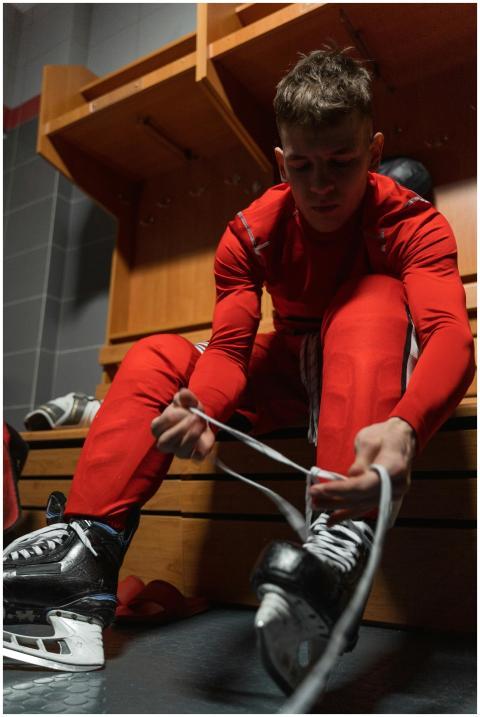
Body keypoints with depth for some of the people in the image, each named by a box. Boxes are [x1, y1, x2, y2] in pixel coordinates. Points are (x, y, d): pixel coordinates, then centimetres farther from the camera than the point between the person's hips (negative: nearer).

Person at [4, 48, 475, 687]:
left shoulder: (411, 222, -17)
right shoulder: (253, 232, -10)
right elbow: (230, 349, -18)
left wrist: (405, 428, -56)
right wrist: (198, 409, -42)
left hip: (378, 373, -3)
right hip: (290, 370, 4)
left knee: (373, 299, -33)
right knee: (155, 356, -12)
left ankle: (343, 539, -48)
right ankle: (89, 545, -23)